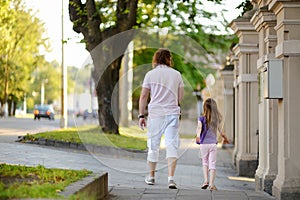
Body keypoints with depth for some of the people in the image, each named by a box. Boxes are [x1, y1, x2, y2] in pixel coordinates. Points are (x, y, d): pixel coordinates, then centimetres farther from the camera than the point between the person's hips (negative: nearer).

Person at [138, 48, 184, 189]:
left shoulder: (150, 74, 1)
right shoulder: (176, 74, 5)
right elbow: (180, 97, 10)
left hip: (155, 114, -1)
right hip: (172, 113, 1)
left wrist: (141, 115, 4)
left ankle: (151, 176, 21)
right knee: (172, 145, -3)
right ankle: (170, 178, -13)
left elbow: (143, 96, 0)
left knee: (153, 145, 11)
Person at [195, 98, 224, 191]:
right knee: (212, 164, 3)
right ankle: (211, 184, -3)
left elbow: (199, 127, -21)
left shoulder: (202, 119, -4)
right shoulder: (217, 119, 4)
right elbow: (219, 128, 19)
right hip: (213, 143, 1)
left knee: (205, 162, 17)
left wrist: (198, 135, -37)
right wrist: (221, 133, 39)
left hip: (204, 144, -1)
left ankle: (206, 180, 4)